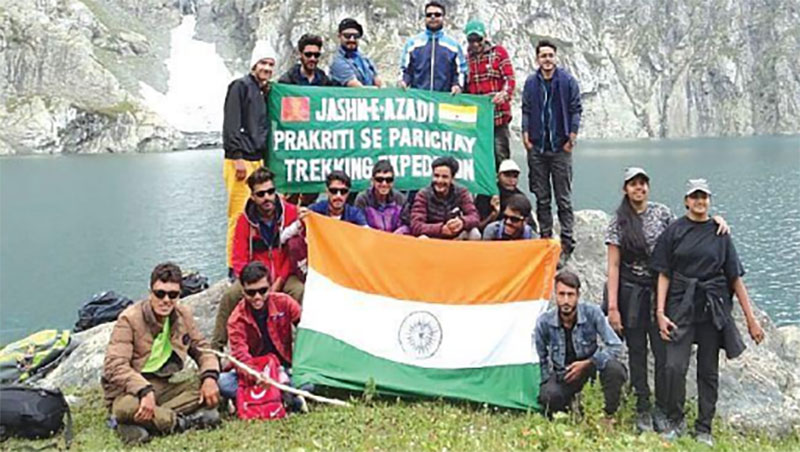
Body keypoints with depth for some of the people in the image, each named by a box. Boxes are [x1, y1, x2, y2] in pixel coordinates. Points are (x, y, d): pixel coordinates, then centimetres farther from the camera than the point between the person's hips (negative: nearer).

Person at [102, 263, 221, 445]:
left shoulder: (183, 314, 2)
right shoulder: (129, 319, -15)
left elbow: (202, 348, 11)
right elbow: (115, 365, -23)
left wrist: (210, 376, -10)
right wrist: (144, 390, -37)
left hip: (167, 385, 5)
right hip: (132, 389, -5)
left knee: (210, 390, -17)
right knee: (126, 407, -39)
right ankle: (185, 422, -19)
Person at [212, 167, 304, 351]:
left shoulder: (290, 212, -7)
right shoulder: (245, 220, -1)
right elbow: (240, 260, 0)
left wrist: (278, 283, -17)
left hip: (285, 276, -2)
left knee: (300, 291, -32)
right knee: (230, 296, -21)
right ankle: (215, 348, -9)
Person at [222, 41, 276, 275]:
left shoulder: (263, 91, 20)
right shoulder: (240, 86, -5)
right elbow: (231, 126, -13)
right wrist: (238, 158, -18)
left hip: (257, 160, 8)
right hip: (240, 161, -8)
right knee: (239, 215, -8)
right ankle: (235, 268, -4)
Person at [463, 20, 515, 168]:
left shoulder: (499, 51, 5)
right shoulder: (466, 58, 12)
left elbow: (510, 78, -3)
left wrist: (504, 94, -21)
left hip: (498, 113, -3)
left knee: (501, 155, -3)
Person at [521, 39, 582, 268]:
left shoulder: (567, 81, 1)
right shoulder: (531, 82, 8)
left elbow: (576, 110, 1)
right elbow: (525, 110, 11)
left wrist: (571, 137, -5)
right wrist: (526, 134, 1)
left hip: (560, 148, -3)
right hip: (536, 148, 3)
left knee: (563, 199, -1)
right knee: (542, 198, 8)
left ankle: (566, 243, 3)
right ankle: (545, 239, 17)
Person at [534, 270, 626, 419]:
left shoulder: (592, 312, -20)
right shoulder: (544, 322, -18)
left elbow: (615, 346, -18)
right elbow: (541, 358, 0)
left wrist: (587, 363, -25)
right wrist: (546, 383, -2)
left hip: (589, 366, 1)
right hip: (562, 375, 0)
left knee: (614, 368, -33)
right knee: (550, 395, -34)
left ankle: (608, 416, -7)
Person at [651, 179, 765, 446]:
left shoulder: (719, 233, 8)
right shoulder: (675, 231, 3)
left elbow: (735, 278, 8)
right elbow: (664, 274, 1)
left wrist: (751, 319, 5)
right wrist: (660, 312, -8)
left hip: (713, 308, 2)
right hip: (681, 306, -2)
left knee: (709, 371, 7)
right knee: (674, 366, -12)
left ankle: (704, 429, 20)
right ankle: (675, 422, 8)